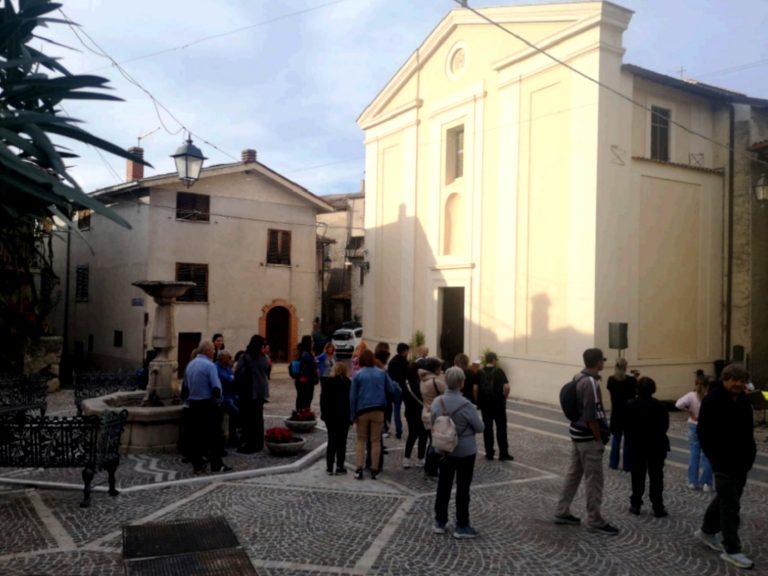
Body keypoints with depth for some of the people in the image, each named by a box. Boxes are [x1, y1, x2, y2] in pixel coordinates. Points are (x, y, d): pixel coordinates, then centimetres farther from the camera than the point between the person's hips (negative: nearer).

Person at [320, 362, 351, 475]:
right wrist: (351, 417, -6)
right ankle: (339, 466, 7)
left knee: (331, 441, 11)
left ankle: (329, 467, 11)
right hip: (343, 416, -4)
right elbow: (349, 400, -10)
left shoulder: (326, 382, 3)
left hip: (330, 416, 4)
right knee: (341, 442, 6)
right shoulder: (346, 382, -10)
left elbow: (322, 400, 6)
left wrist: (324, 414, 11)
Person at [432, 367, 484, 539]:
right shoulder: (466, 405, -22)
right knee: (462, 488, 6)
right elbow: (480, 427, -11)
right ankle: (462, 526, 15)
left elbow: (433, 424, 6)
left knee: (443, 486, 14)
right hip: (465, 452, -4)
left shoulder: (437, 403, -8)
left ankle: (440, 522, 24)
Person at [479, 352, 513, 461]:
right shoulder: (498, 371, -10)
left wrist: (478, 401, 7)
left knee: (487, 428, 9)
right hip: (498, 403, -3)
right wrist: (505, 396, -4)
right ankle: (503, 454, 9)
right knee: (501, 428, 6)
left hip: (484, 403, 4)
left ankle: (489, 453, 12)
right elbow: (506, 387, -21)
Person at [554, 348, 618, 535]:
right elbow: (592, 416, -23)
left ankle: (562, 512, 23)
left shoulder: (579, 378, 7)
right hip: (588, 437, -9)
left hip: (577, 432, 10)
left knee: (573, 473, 16)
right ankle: (595, 521, 10)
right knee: (594, 479, 1)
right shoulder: (591, 383, -22)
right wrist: (600, 439, -14)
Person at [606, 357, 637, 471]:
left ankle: (613, 463, 17)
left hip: (616, 412, 2)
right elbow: (635, 393, -1)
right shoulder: (631, 380, -14)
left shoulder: (611, 380, -7)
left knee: (616, 438, 15)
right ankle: (627, 465, 12)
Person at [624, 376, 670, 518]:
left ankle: (635, 505, 14)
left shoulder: (630, 405, -7)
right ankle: (658, 508, 7)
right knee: (656, 477, 5)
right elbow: (665, 426, -4)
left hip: (636, 445, 1)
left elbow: (626, 426, -4)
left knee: (637, 476, 11)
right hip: (656, 445, -1)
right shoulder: (659, 406, -11)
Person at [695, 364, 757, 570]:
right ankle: (731, 550, 3)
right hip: (723, 461, -8)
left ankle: (707, 531, 34)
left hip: (741, 460, 8)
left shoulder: (744, 400, 7)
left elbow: (748, 431, 17)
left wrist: (750, 454, 8)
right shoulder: (712, 401, -17)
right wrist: (715, 457, -18)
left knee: (726, 498, 18)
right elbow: (703, 432, -17)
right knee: (730, 504, -4)